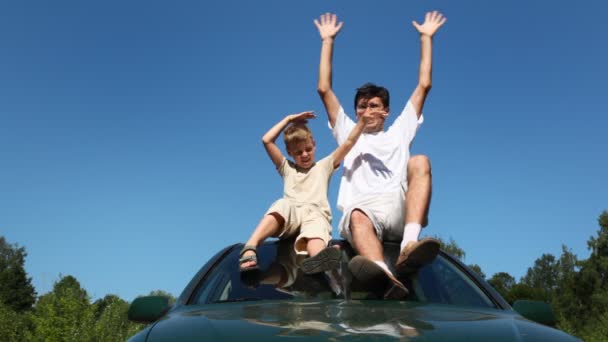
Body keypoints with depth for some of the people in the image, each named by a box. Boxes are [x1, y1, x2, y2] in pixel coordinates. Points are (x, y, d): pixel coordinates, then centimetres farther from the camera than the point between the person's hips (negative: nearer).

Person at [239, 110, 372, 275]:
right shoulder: (287, 168, 28)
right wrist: (288, 119, 25)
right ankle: (249, 250, -53)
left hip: (316, 213, -1)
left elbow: (348, 143, 16)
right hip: (291, 214, 1)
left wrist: (361, 122, 3)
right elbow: (266, 140, 20)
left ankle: (318, 259, -74)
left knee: (315, 225, -38)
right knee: (282, 205, -35)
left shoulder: (324, 166, 27)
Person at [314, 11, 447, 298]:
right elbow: (324, 90, 26)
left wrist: (426, 38, 33)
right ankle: (385, 275, -69)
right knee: (357, 218, -37)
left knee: (420, 162, -27)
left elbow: (424, 85, 30)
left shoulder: (399, 132, 33)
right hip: (363, 209, -1)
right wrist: (327, 41, 29)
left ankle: (410, 244, -48)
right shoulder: (348, 134, 31)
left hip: (399, 207, 1)